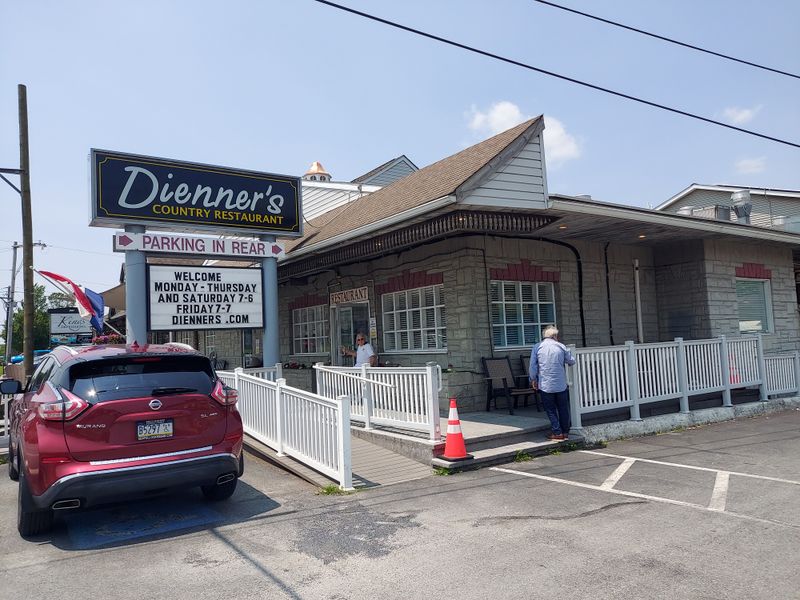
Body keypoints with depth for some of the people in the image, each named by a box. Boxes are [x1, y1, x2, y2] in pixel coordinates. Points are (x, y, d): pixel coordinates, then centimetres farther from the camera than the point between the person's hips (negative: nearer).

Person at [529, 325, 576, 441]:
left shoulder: (537, 347, -2)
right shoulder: (561, 347, 0)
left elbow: (533, 366, -2)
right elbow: (571, 361, 10)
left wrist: (533, 379, 10)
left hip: (545, 385, -1)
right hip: (561, 385, 1)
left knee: (550, 409, 7)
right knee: (563, 408, 13)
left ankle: (557, 432, 5)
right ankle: (565, 432, 19)